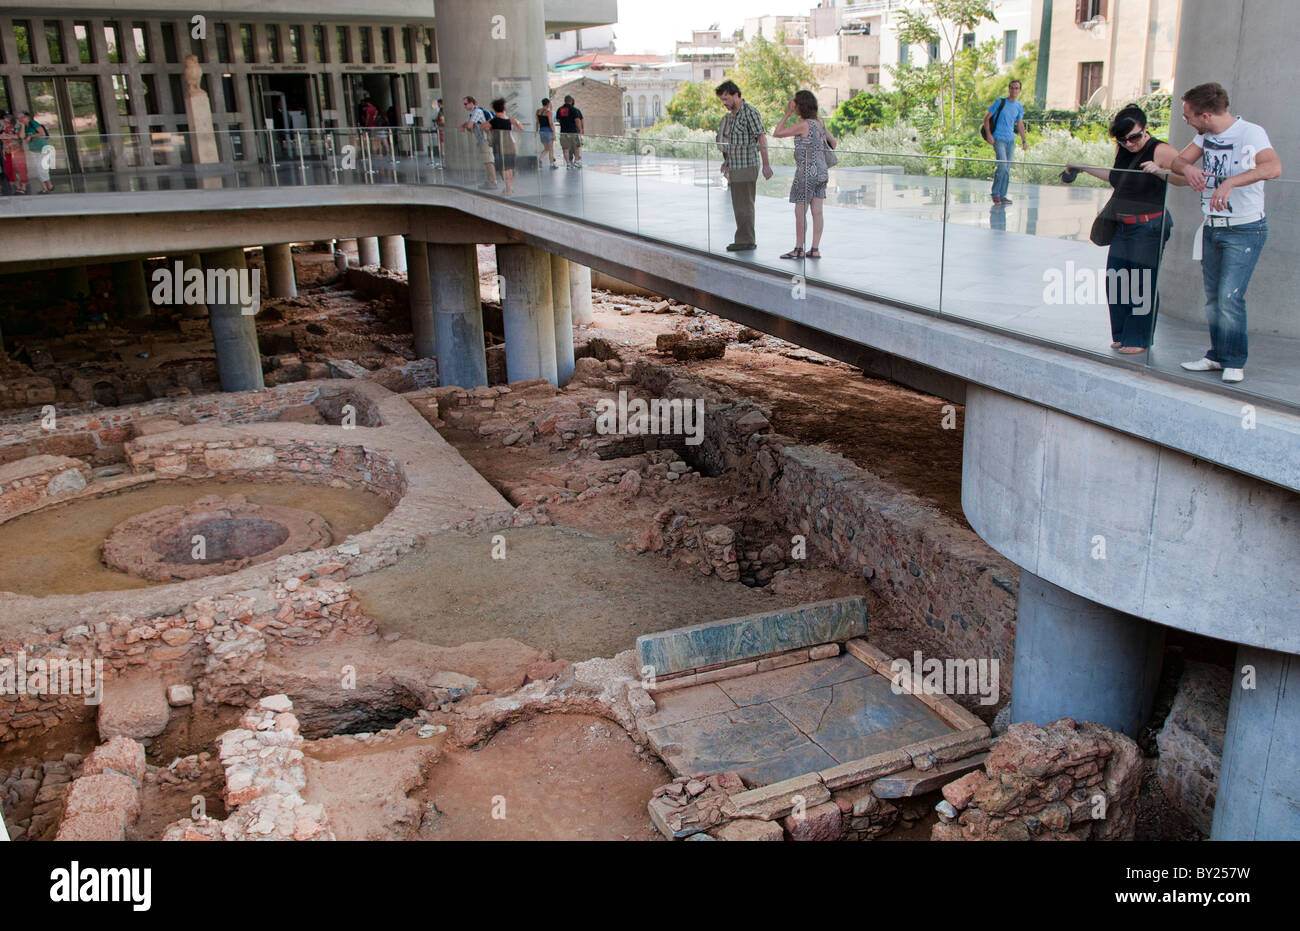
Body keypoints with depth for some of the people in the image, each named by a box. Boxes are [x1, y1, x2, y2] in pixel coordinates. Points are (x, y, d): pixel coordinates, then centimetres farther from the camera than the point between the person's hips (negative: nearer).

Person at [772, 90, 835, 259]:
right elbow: (833, 143, 21)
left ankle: (799, 249, 7)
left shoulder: (803, 125, -15)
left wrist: (787, 114, -6)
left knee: (800, 212, 1)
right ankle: (815, 249, 9)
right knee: (817, 212, 7)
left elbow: (777, 133, -11)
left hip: (806, 173, -8)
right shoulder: (820, 123, 8)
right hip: (821, 172, 8)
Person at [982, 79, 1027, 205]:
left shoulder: (1020, 106, 12)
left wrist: (1024, 140, 13)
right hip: (998, 138, -5)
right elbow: (986, 118, -1)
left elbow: (1020, 125, 20)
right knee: (1002, 166, -17)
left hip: (1011, 140, 5)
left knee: (1007, 169, 4)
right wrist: (989, 135, -10)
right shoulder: (1000, 102, -2)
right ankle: (995, 194, -5)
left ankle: (1002, 195, 12)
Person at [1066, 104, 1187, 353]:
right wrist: (1084, 168, 27)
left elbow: (1184, 178, -19)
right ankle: (1122, 334, 23)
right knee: (1116, 279, 9)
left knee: (1141, 282, -4)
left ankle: (1139, 339, 7)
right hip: (1123, 225, 8)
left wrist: (1159, 171, -34)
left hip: (1149, 226, -8)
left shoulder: (1160, 151, -12)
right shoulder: (1122, 149, 10)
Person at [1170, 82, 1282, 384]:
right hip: (1212, 228, 7)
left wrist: (1230, 182, -47)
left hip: (1244, 231, -7)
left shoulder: (1250, 133, -18)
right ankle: (1216, 356, 21)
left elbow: (1273, 167, -34)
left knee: (1230, 296, -12)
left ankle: (1234, 362, 0)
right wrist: (1188, 168, -16)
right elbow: (1179, 160, 8)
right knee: (1213, 297, 10)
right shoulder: (1205, 134, 5)